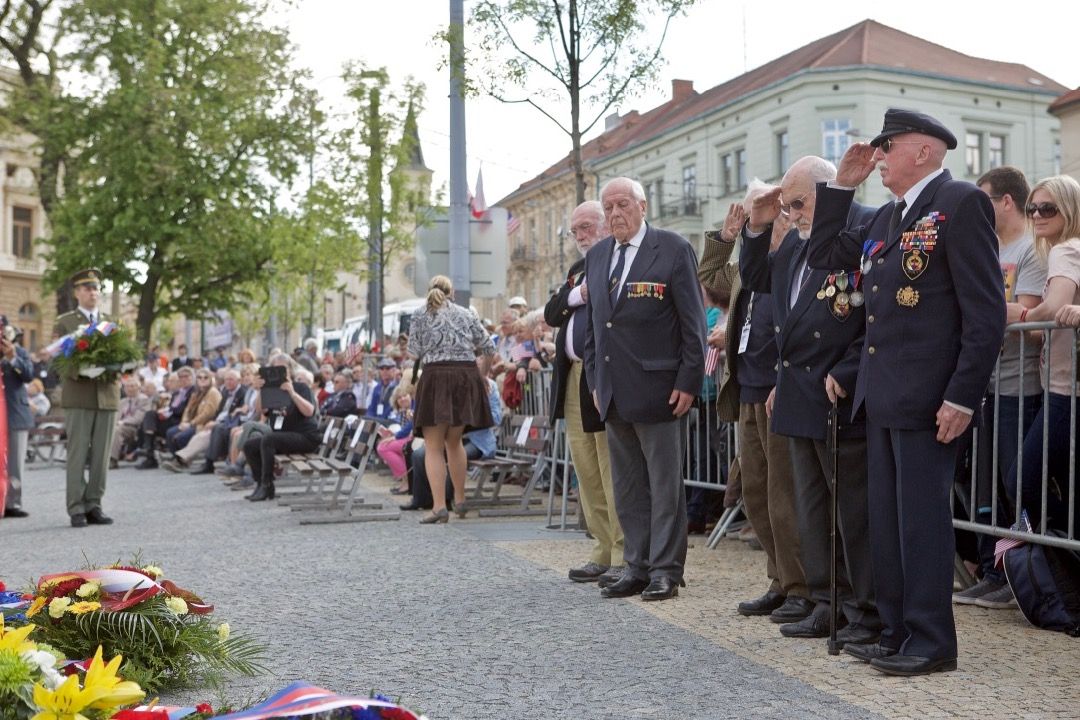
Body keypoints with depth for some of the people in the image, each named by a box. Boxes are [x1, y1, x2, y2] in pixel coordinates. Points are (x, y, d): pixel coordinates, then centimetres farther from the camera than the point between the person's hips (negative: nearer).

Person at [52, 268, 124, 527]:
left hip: (107, 395, 3)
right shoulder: (65, 322, 7)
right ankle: (76, 509, 0)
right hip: (78, 396, -3)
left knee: (101, 456, 3)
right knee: (77, 455, -3)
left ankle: (94, 506, 9)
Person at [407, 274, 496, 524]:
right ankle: (460, 500, 26)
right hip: (466, 378, 3)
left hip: (436, 377, -3)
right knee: (454, 441, 20)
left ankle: (439, 505, -12)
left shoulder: (420, 315, 5)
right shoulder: (466, 314, 13)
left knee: (433, 447, 0)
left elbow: (414, 352, 4)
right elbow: (489, 348, 14)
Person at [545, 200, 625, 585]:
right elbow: (551, 314, 9)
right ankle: (603, 551, 19)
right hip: (574, 380, 9)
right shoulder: (579, 268, 21)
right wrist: (577, 294, -6)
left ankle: (625, 557, 1)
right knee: (587, 472, 11)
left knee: (615, 472, -6)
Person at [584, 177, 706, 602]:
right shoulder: (596, 256, 14)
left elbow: (693, 322, -6)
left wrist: (689, 382, -11)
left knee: (664, 486, 2)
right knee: (627, 487, 11)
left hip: (657, 388, -6)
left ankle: (665, 571, 10)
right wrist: (595, 379, 12)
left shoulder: (673, 249, -4)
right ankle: (636, 567, 20)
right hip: (614, 392, 6)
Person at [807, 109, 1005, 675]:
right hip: (881, 394, 9)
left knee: (921, 516, -2)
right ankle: (897, 632, 23)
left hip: (927, 395, -9)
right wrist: (841, 185, 13)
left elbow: (986, 311, -15)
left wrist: (963, 397, -19)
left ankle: (931, 641, 9)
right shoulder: (887, 217, 17)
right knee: (886, 518, 12)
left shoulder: (961, 203, -9)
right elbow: (824, 257, 22)